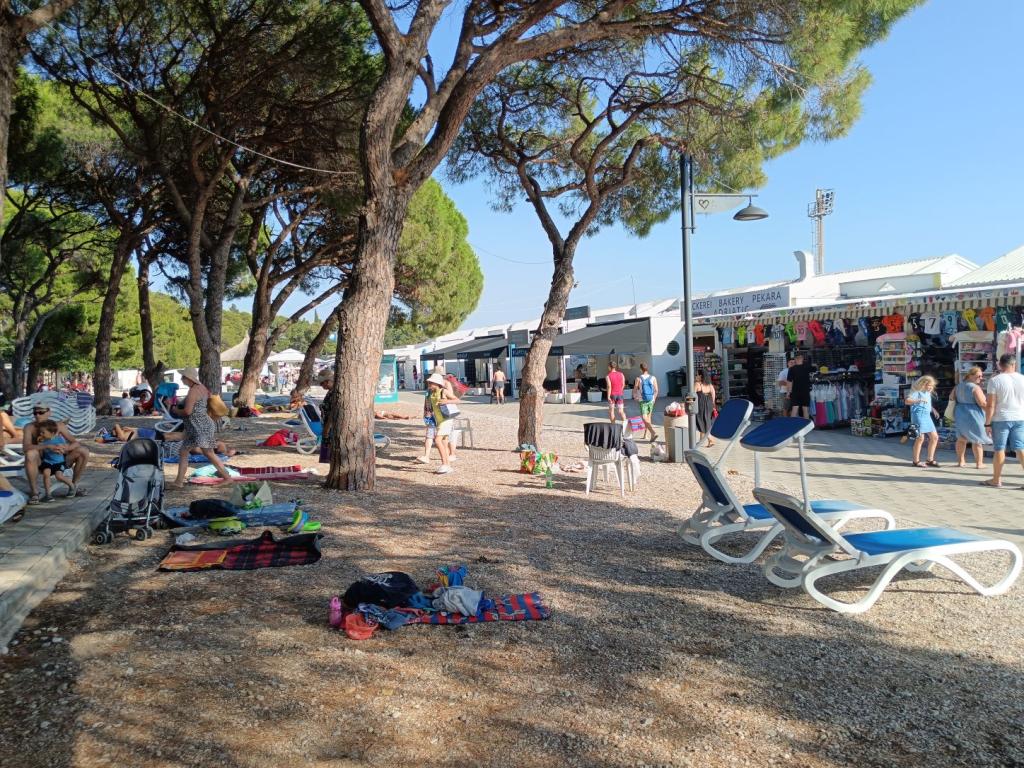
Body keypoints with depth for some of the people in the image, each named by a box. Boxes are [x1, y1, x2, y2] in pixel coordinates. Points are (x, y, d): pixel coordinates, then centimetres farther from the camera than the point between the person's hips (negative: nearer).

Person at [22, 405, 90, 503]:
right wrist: (48, 447, -41)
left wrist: (66, 447, -31)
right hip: (40, 463, -3)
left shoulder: (59, 425, -4)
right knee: (30, 454, -36)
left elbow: (75, 443, -6)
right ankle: (33, 491, -21)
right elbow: (25, 447, -28)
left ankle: (74, 485, 3)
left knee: (84, 451, -14)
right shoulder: (29, 428, -12)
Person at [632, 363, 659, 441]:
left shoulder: (638, 379, -9)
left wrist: (635, 397, 16)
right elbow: (656, 390, 2)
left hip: (643, 401, -4)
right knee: (648, 417, 19)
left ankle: (653, 433, -26)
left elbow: (634, 390, -4)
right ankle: (646, 434, 29)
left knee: (644, 419, -7)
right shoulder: (653, 378, -1)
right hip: (651, 401, 4)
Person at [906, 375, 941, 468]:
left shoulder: (928, 393, 19)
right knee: (920, 438, -10)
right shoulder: (917, 392, -8)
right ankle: (916, 461, -1)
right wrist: (919, 400, -34)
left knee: (934, 437, 9)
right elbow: (907, 401, -22)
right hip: (918, 415, -9)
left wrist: (933, 410, 19)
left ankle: (930, 460, 18)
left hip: (927, 416, 9)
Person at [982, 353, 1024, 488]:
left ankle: (996, 480, 13)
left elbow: (990, 405, -11)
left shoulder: (995, 380, -8)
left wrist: (987, 423, -6)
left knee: (999, 449, 5)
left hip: (1001, 419, -3)